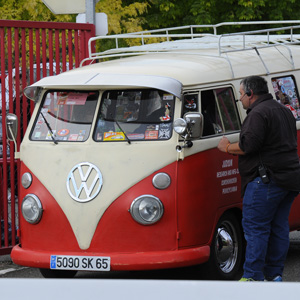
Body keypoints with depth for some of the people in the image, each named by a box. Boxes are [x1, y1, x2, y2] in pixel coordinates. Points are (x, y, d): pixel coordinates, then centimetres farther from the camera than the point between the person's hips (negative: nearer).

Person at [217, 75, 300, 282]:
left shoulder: (258, 113, -12)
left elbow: (248, 146, -19)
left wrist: (227, 148, -2)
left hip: (266, 179, -10)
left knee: (255, 228, -7)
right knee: (279, 228, 11)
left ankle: (253, 276, -8)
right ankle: (274, 274, 13)